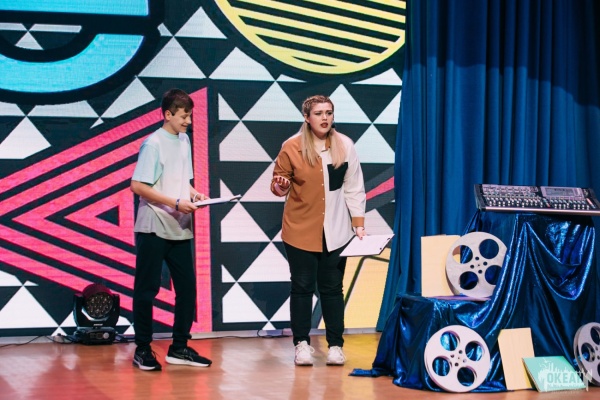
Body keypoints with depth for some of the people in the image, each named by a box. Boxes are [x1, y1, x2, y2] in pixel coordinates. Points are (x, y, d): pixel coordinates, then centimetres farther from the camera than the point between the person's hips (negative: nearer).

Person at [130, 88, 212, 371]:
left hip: (180, 229, 7)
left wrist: (193, 194, 2)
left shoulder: (184, 141, 12)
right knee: (147, 289, 0)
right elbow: (137, 186, -15)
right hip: (153, 228, -7)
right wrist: (175, 203, -18)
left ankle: (179, 347, 15)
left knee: (187, 286, 6)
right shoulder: (154, 143, -10)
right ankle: (143, 349, 9)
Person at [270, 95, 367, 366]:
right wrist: (280, 187, -22)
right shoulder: (291, 147, -5)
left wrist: (359, 225, 0)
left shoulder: (345, 146, 0)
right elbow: (277, 184, 2)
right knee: (302, 287, 3)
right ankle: (302, 344, 12)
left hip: (335, 231, 1)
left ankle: (335, 346, 11)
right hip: (300, 229, -1)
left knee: (332, 288, 5)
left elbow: (354, 189, 3)